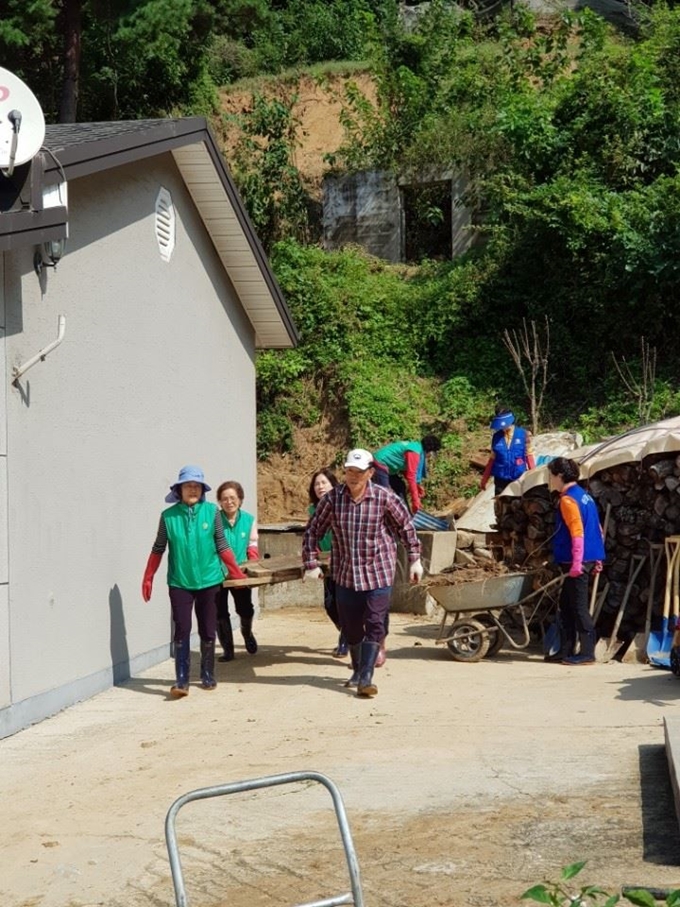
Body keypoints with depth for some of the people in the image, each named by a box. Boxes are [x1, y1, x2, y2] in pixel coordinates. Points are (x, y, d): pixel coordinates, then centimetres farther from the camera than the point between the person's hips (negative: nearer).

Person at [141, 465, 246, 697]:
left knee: (207, 631, 10)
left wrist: (236, 572, 4)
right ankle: (181, 681, -3)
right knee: (182, 631, -5)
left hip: (209, 581, 1)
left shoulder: (212, 512, -3)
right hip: (179, 583, -1)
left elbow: (222, 546, 4)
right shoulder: (168, 516, -3)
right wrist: (148, 578, 4)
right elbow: (158, 549, 4)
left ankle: (208, 676, 25)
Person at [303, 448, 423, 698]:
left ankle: (366, 678, -6)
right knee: (351, 627, 11)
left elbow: (406, 527, 4)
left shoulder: (384, 498, -9)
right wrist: (311, 564, 0)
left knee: (374, 626, -7)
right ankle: (357, 670, 32)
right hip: (345, 574, 2)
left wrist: (415, 559, 6)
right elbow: (313, 531, 4)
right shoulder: (332, 499, -6)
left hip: (378, 574, -2)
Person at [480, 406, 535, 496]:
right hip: (500, 479, 1)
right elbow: (493, 459, 9)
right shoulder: (496, 437, -1)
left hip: (519, 478, -1)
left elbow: (529, 457, 0)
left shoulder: (524, 434, -7)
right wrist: (484, 479, 10)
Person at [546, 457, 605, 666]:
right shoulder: (584, 495, 16)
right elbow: (597, 530, 19)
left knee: (578, 607, -6)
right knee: (567, 604, 14)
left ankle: (587, 653, -3)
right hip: (589, 559, 10)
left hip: (576, 562, -10)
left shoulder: (568, 500, -13)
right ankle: (566, 650, 18)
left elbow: (577, 533, -21)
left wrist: (576, 563, -24)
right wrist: (596, 559, 22)